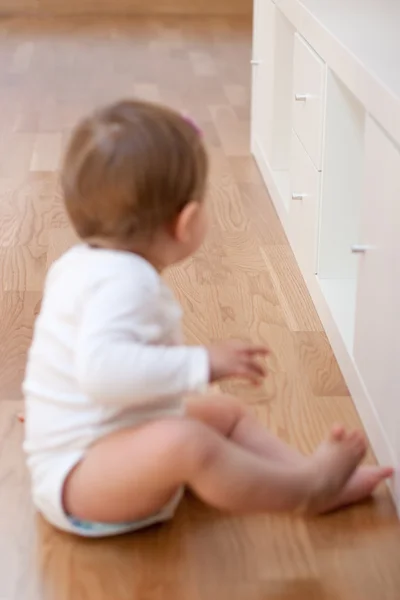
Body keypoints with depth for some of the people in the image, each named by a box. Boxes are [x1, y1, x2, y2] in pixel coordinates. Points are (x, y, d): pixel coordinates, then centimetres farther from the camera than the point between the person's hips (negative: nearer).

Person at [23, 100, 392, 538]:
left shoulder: (86, 264, 9)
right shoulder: (122, 282, -26)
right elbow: (102, 367, -43)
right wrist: (202, 363, -37)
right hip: (75, 478, -12)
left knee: (226, 412, 18)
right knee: (184, 442, -36)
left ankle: (315, 486, 5)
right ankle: (305, 489, -18)